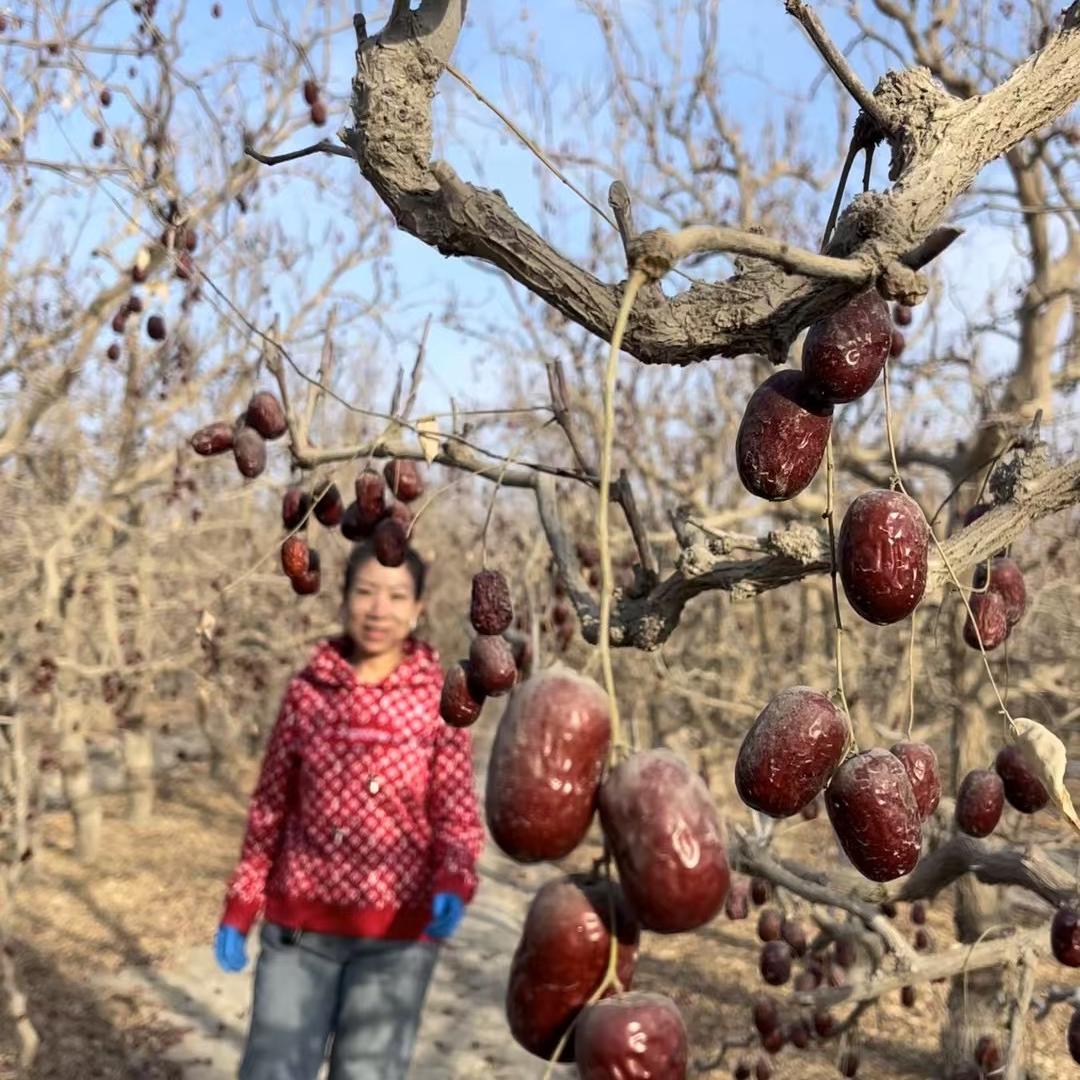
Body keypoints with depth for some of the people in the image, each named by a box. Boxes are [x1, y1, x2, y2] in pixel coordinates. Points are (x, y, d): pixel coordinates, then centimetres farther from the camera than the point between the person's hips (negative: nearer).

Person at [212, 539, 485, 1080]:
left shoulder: (440, 701, -3)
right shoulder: (307, 690, 2)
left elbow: (458, 815, -5)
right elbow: (269, 807, 9)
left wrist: (453, 885, -24)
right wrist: (239, 908, 7)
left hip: (397, 932, -1)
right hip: (300, 923, 2)